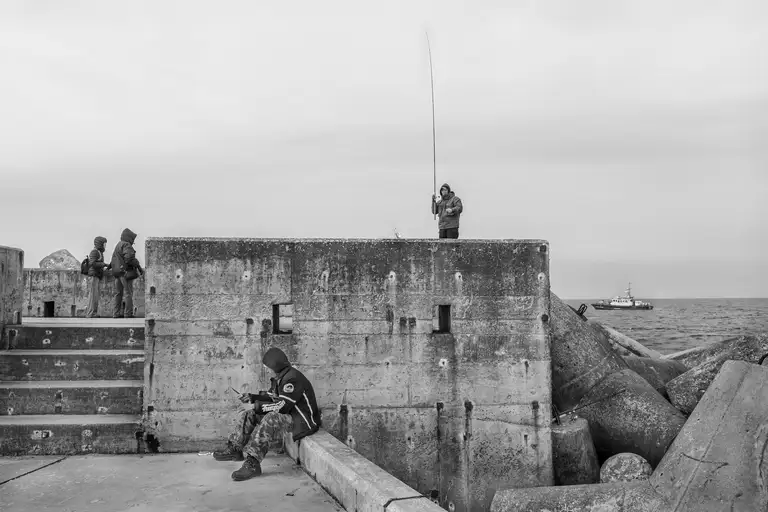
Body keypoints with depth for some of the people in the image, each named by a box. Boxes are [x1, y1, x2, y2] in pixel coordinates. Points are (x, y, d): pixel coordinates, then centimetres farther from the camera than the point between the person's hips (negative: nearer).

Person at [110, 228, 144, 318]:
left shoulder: (118, 246, 21)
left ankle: (116, 313, 7)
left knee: (118, 293, 9)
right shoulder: (126, 245, -10)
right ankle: (128, 313, -8)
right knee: (128, 293, -6)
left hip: (117, 272, 9)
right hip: (126, 272, -9)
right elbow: (129, 258, -23)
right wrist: (139, 267, -18)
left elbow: (114, 261, 22)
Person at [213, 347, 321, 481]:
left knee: (269, 420, -37)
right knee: (247, 415, 3)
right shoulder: (280, 378, 12)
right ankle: (234, 449, -2)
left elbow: (283, 406, -25)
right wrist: (252, 397, 13)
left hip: (301, 422, -11)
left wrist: (260, 406, -14)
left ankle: (252, 462, -40)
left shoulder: (293, 378, -20)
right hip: (286, 416, 11)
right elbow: (270, 396, 25)